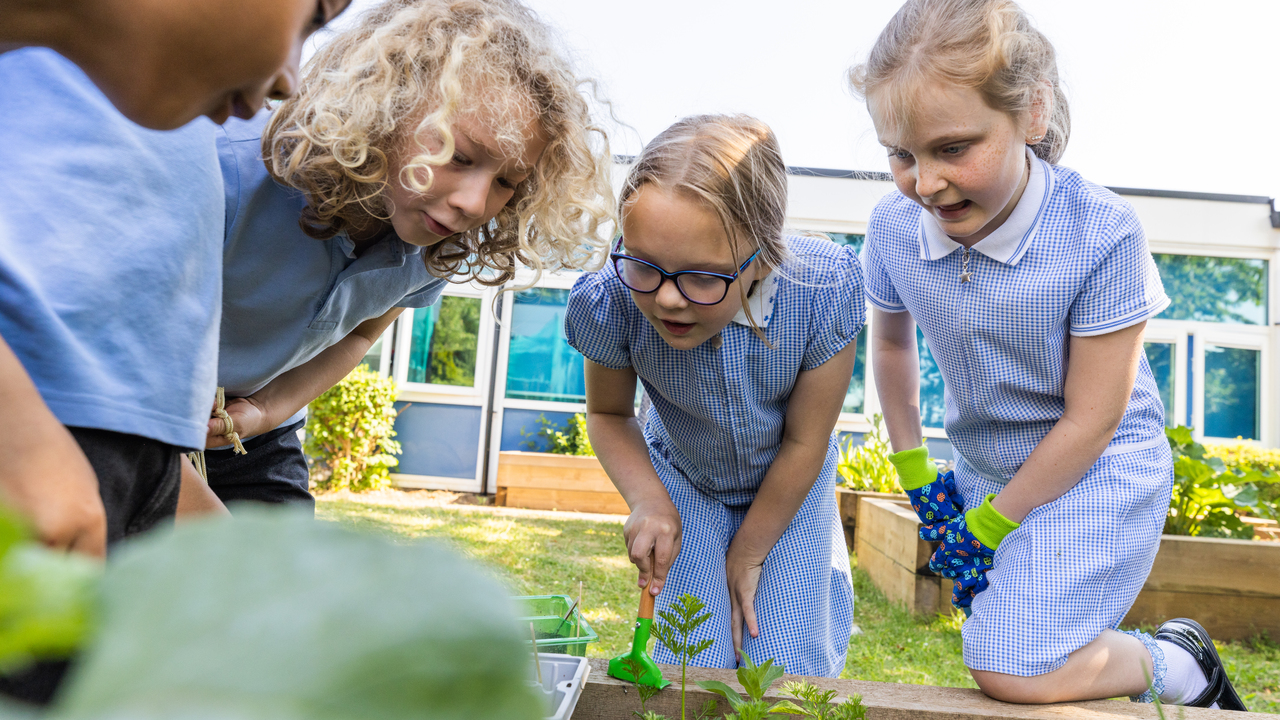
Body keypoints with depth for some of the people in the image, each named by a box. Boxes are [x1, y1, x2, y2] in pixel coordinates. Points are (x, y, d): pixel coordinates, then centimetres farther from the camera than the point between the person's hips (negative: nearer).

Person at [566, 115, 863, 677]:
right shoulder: (608, 302, -32)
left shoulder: (824, 287, -35)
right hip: (685, 479, 1)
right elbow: (608, 413, -8)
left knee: (788, 669, -3)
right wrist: (647, 500, -25)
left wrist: (747, 556, -9)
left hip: (790, 483, 0)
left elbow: (804, 441, -20)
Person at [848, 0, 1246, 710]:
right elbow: (891, 338, 7)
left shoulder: (1102, 233, -27)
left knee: (1010, 671, -15)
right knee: (1004, 645, 18)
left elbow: (1090, 421, -20)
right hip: (985, 469, 6)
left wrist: (990, 524, -15)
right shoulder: (894, 225, -14)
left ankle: (1178, 664, 10)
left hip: (1097, 472, -5)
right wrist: (911, 465, 5)